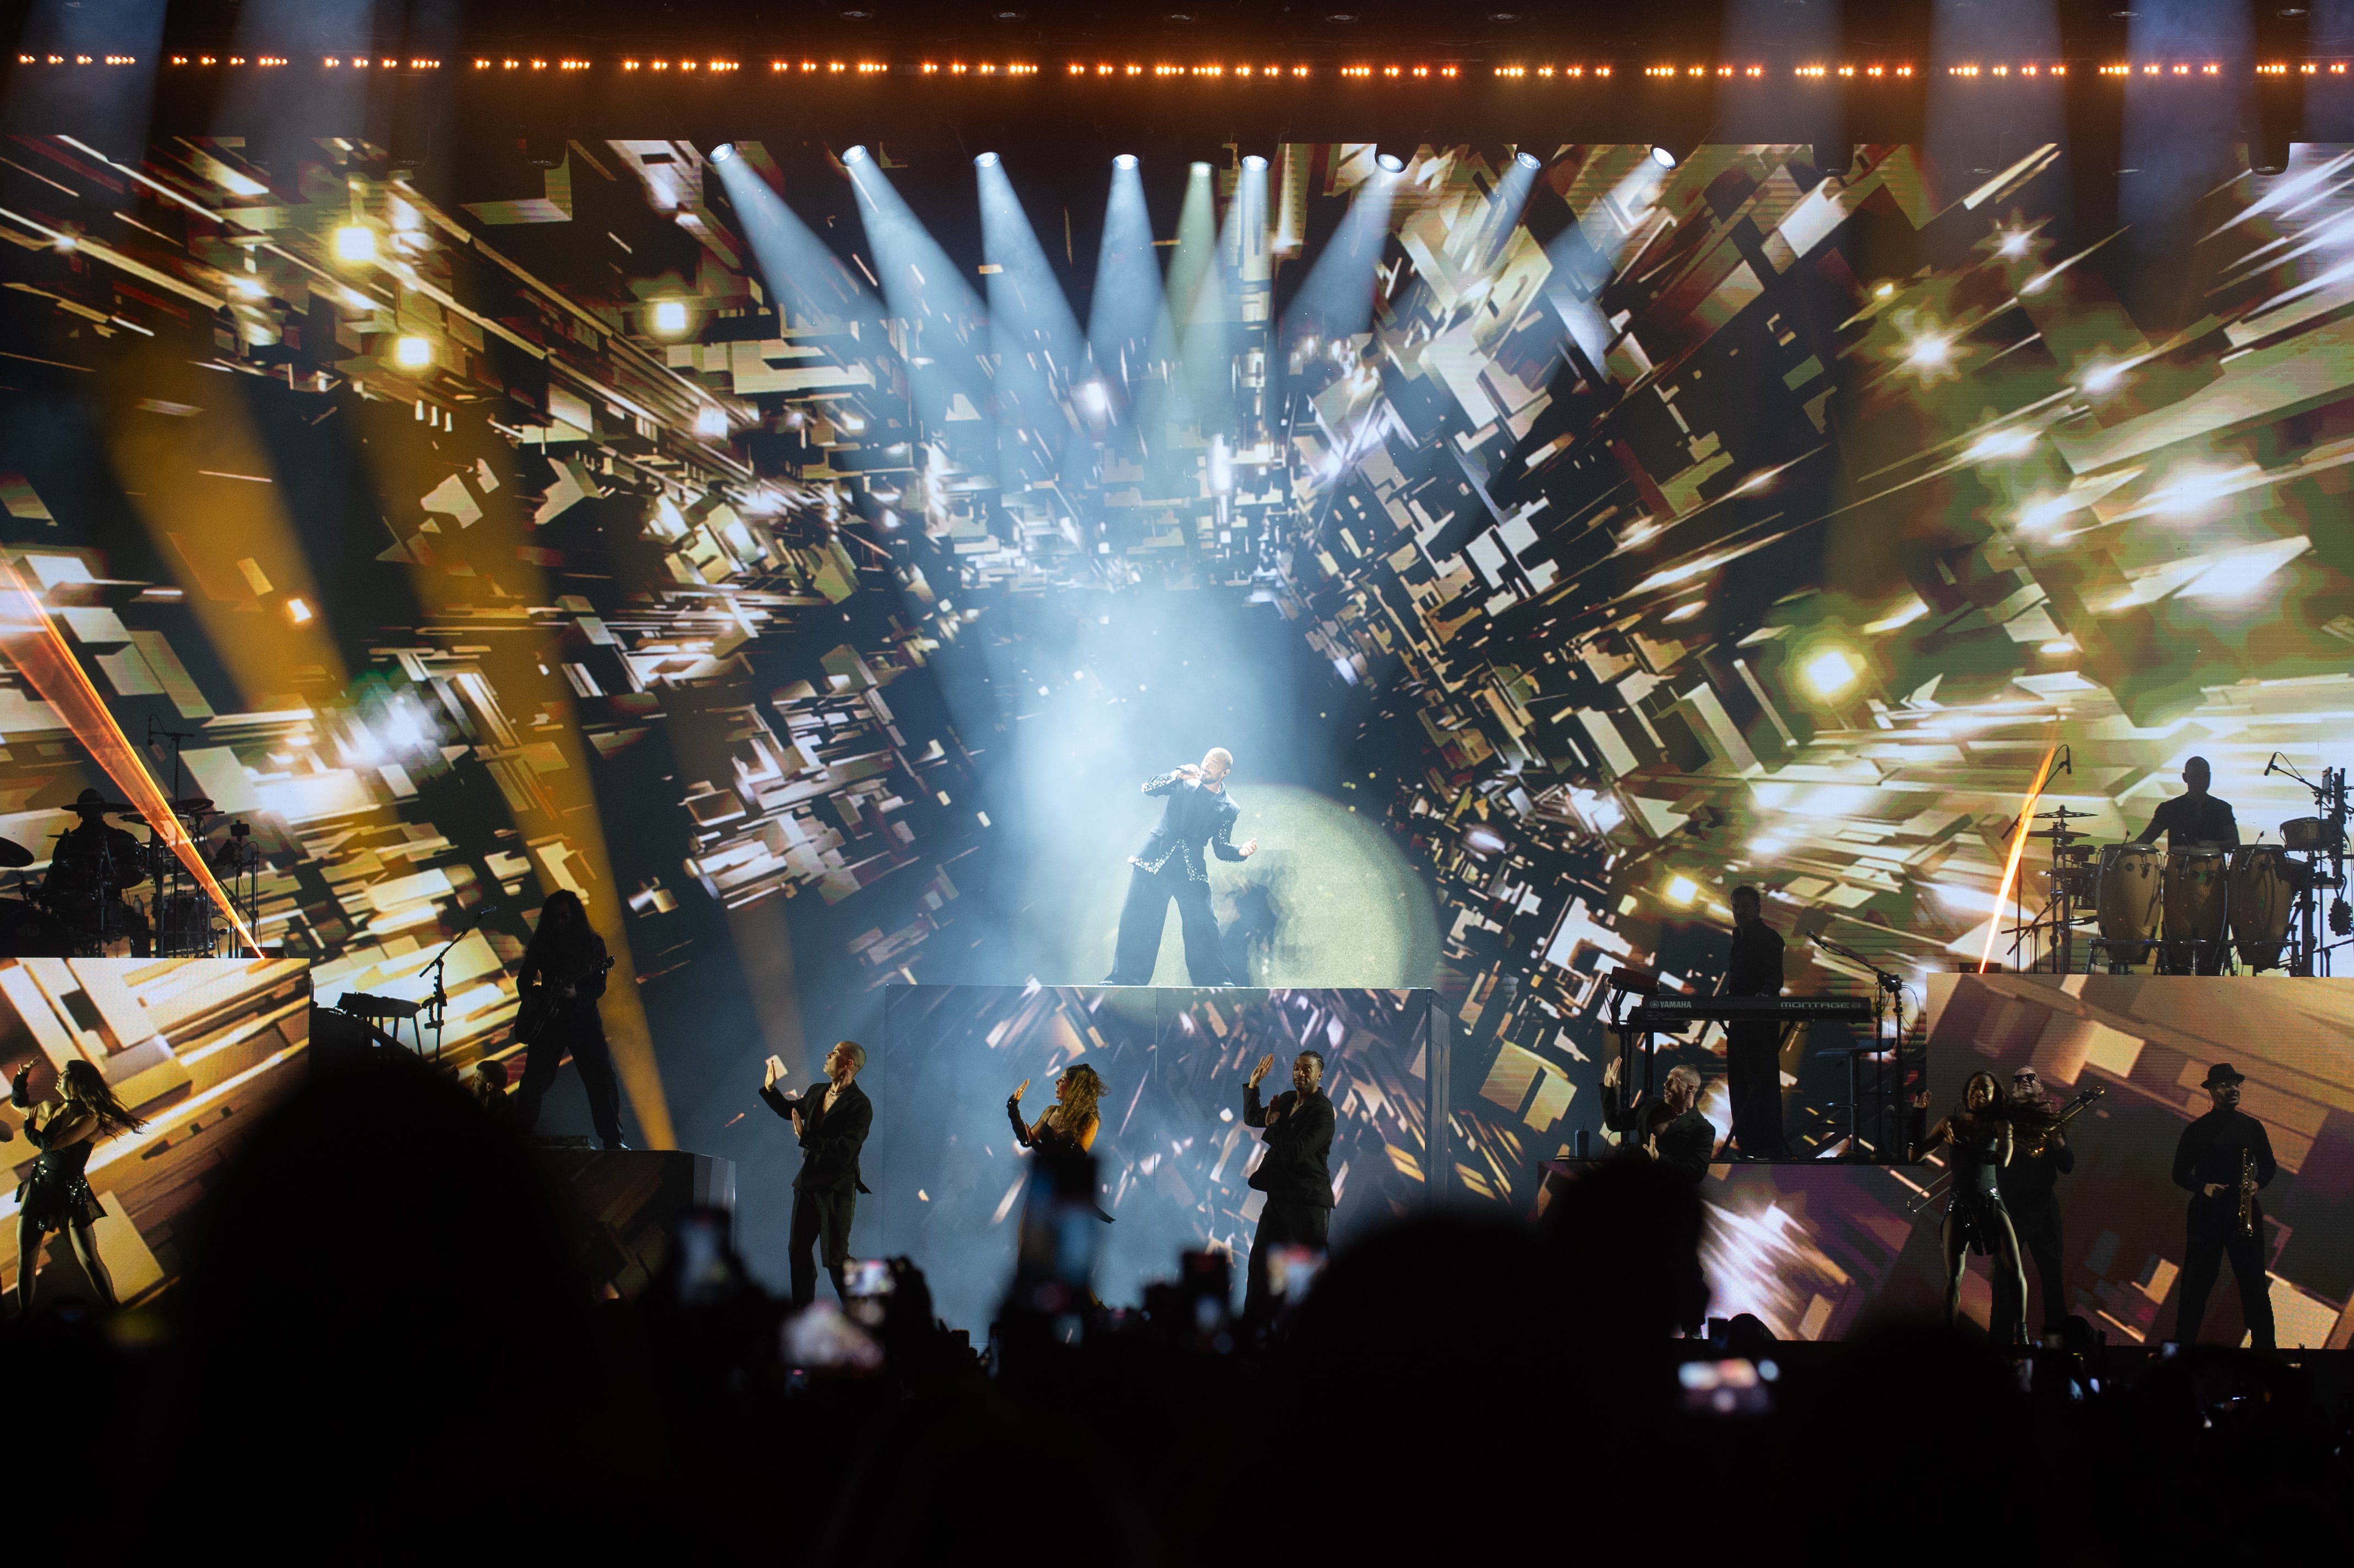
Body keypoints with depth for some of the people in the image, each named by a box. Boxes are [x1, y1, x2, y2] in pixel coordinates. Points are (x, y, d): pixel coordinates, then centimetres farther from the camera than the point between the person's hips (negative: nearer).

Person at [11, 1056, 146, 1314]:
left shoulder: (89, 1119, -15)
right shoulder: (52, 1108, 6)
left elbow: (50, 1144, -23)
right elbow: (18, 1103, 26)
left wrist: (29, 1128, -4)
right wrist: (22, 1077, 10)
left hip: (70, 1194, -6)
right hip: (39, 1187, 6)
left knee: (89, 1260, -6)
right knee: (25, 1258, 7)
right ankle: (24, 1313, 21)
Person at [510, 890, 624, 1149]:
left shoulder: (593, 943, 2)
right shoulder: (541, 943, 9)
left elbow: (599, 986, -3)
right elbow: (524, 979, 17)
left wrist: (576, 994, -22)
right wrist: (533, 997, -2)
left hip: (582, 1018, -2)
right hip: (547, 1020, 2)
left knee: (601, 1080, -8)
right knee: (534, 1081, -3)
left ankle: (613, 1141, -4)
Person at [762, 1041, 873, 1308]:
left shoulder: (860, 1105, -15)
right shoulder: (816, 1092, 10)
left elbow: (845, 1150, -24)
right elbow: (790, 1110, 32)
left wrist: (806, 1138, -26)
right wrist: (770, 1089, 22)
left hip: (837, 1188, -8)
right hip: (808, 1183, 8)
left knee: (834, 1257, -8)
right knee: (798, 1249, 14)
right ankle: (802, 1308, 27)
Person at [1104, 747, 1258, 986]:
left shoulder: (1228, 809, 9)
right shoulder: (1185, 783, 11)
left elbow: (1221, 848, 10)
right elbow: (1148, 789, 5)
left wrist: (1241, 852, -11)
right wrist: (1177, 775, -8)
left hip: (1191, 870, 0)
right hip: (1155, 858, 0)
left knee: (1203, 925, -9)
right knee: (1136, 919, -3)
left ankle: (1218, 984, -4)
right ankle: (1123, 980, 3)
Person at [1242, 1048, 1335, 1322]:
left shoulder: (1322, 1111, -15)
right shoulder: (1287, 1099, 10)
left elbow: (1295, 1152, -23)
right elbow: (1251, 1119, 22)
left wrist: (1274, 1124, -10)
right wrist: (1253, 1085, 10)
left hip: (1308, 1200, -9)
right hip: (1280, 1195, 9)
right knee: (1259, 1260, 11)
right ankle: (1253, 1323, 19)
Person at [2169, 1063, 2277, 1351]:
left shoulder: (2252, 1126, 10)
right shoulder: (2197, 1130, 5)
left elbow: (2269, 1165, 14)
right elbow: (2180, 1174, 5)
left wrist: (2257, 1182, -7)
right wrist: (2203, 1187, -14)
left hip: (2244, 1210, 1)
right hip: (2206, 1213, -1)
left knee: (2254, 1282, -1)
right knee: (2196, 1283, 1)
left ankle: (2264, 1344, 4)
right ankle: (2184, 1341, 7)